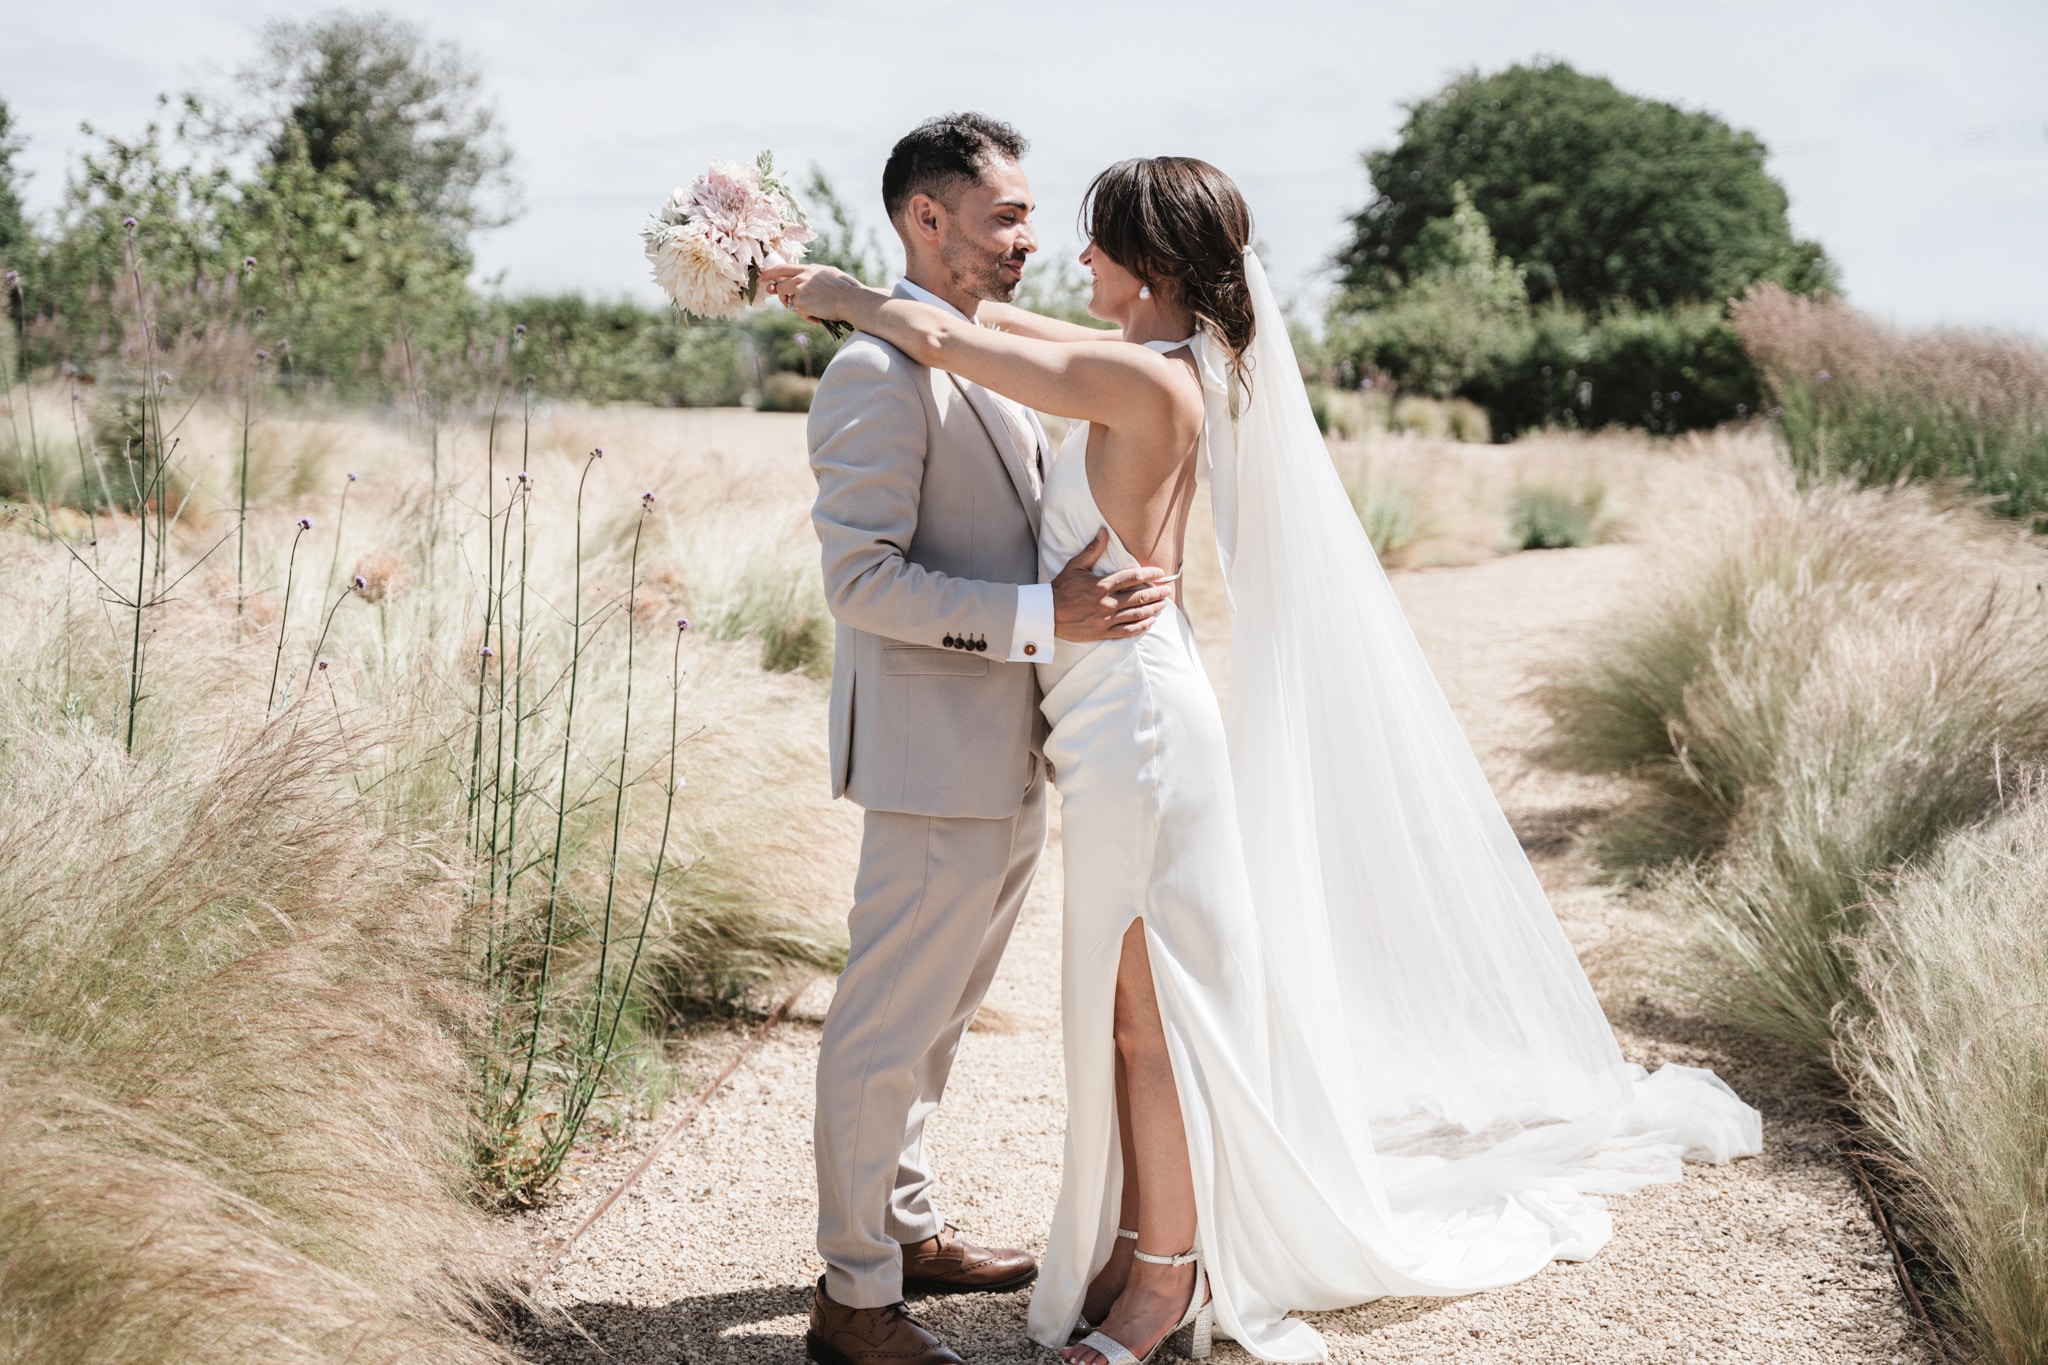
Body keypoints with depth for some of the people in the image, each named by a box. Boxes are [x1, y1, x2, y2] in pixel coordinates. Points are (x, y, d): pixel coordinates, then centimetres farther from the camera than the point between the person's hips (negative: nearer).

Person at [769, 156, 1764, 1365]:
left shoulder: (1148, 381, -19)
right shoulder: (1162, 358, 8)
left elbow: (946, 343, -14)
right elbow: (994, 326, 18)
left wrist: (844, 298, 3)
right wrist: (843, 284, 16)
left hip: (1137, 716, -10)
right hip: (1116, 712, 10)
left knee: (1146, 1013, 2)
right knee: (1124, 1007, 17)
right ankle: (1138, 1244, 29)